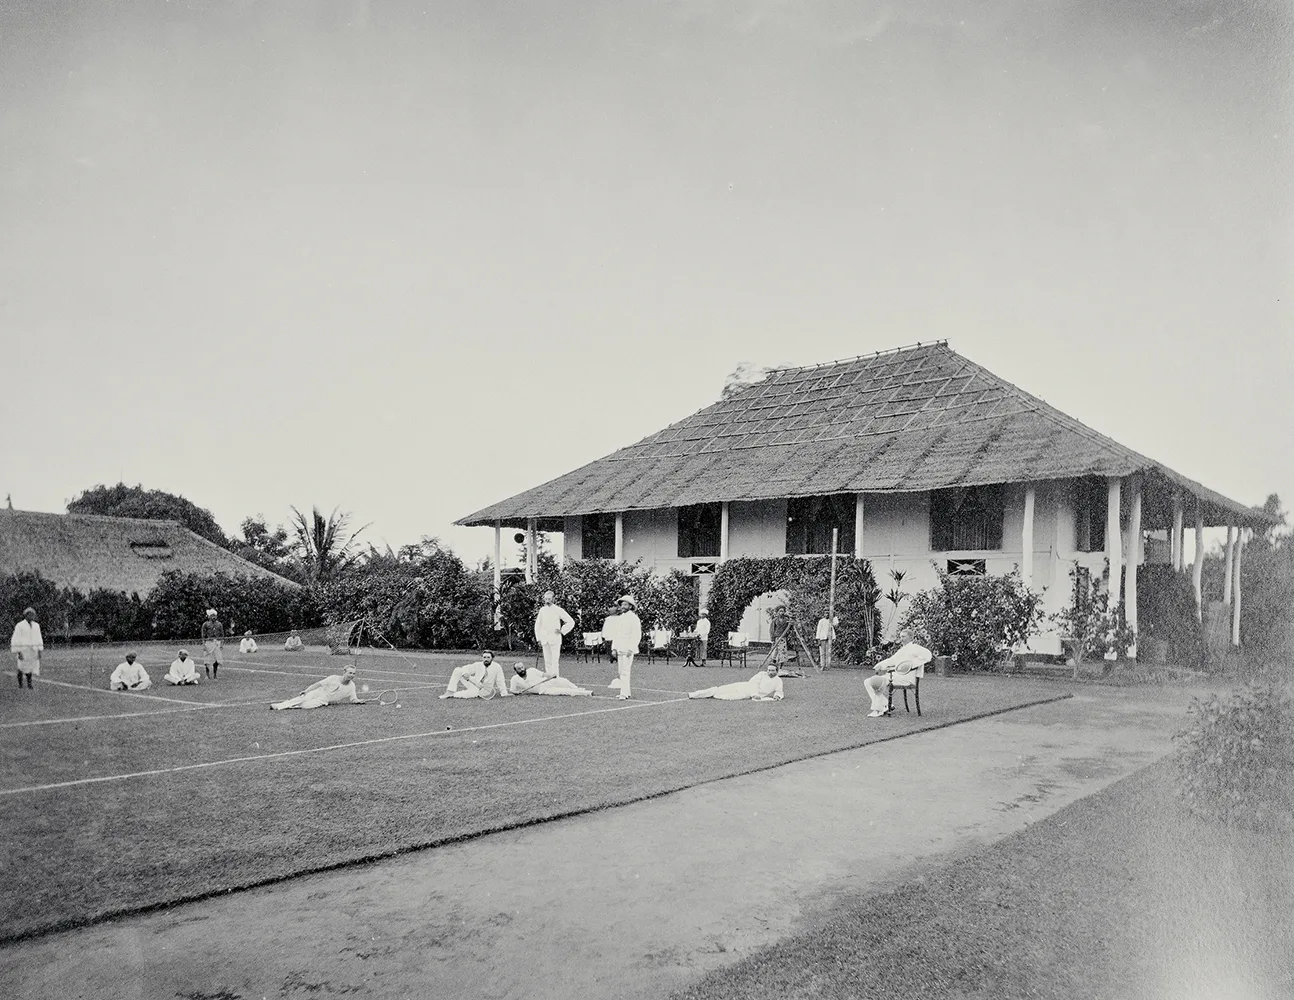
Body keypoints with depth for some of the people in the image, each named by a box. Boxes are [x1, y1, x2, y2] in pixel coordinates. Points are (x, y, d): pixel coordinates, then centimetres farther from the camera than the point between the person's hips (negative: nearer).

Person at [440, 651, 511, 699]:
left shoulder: (497, 667, -12)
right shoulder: (478, 665, 0)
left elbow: (500, 682, -11)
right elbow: (466, 668, 3)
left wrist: (504, 694, -14)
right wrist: (465, 673, -21)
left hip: (480, 692, -5)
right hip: (473, 685, 5)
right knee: (457, 670, -11)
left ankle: (452, 695, -16)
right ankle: (450, 691, -18)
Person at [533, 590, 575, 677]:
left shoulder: (558, 610, -2)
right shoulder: (542, 610, 11)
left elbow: (571, 622, 0)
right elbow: (537, 625, 17)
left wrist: (562, 631, -3)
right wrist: (538, 638, 10)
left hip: (555, 639, -4)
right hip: (544, 639, 4)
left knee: (555, 661, -10)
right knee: (547, 661, 5)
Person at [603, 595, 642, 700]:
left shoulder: (634, 618, -6)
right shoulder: (619, 618, 16)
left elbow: (637, 635, -11)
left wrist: (631, 648, -17)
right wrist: (614, 648, 14)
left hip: (628, 649, -7)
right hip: (619, 649, 8)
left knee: (625, 672, -11)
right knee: (622, 672, 9)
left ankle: (624, 694, -12)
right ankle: (626, 692, 15)